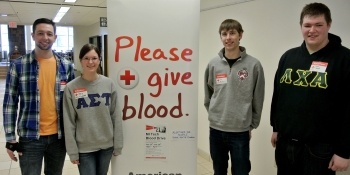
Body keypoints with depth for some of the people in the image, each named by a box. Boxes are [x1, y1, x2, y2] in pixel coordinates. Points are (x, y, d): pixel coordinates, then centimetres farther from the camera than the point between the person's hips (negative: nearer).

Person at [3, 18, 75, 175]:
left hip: (59, 136, 2)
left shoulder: (66, 66, 1)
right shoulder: (18, 65, -5)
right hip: (30, 137, -2)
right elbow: (10, 103, -3)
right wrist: (10, 138, -4)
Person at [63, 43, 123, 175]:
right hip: (84, 148, -2)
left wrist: (118, 145, -1)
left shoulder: (109, 84, -4)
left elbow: (116, 116, -1)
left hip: (106, 145, 2)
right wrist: (72, 151, -5)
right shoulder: (71, 88, -8)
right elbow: (69, 122, -5)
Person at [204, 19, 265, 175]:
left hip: (240, 132, -2)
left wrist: (251, 125, 1)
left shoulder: (253, 65, -7)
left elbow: (258, 100, -2)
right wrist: (214, 115, 8)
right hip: (215, 130, 3)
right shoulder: (213, 64, 0)